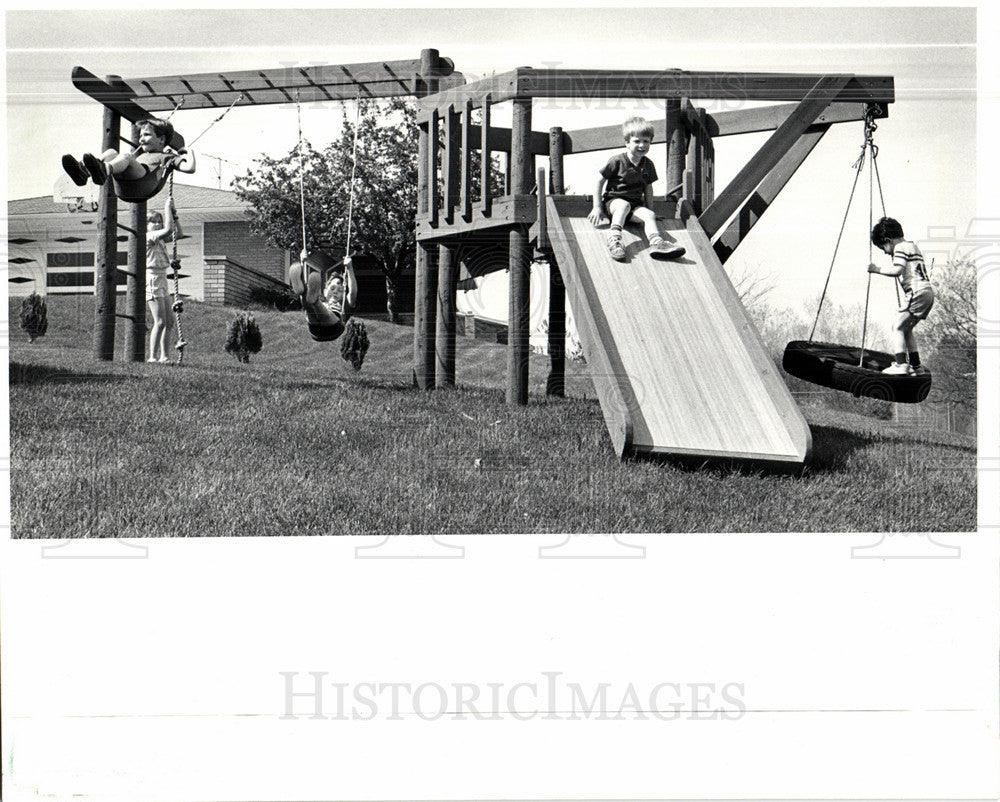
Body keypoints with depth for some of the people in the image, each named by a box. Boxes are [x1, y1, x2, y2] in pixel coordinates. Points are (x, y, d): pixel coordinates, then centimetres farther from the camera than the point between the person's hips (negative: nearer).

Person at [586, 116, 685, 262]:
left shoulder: (648, 165, 8)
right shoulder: (617, 161, -7)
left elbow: (648, 188, 19)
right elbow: (599, 181, -5)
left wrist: (649, 208, 12)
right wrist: (597, 207, -8)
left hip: (636, 204, 4)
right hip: (613, 200, -4)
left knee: (648, 214, -26)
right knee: (624, 205, -38)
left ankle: (656, 242, -48)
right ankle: (614, 238, -52)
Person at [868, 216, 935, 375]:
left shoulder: (900, 247, -6)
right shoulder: (912, 245, 24)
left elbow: (897, 270, -20)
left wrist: (878, 269, -10)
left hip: (918, 292, -10)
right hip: (928, 291, 10)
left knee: (898, 327, -9)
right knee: (906, 328, 16)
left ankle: (901, 364, -20)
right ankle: (916, 366, 15)